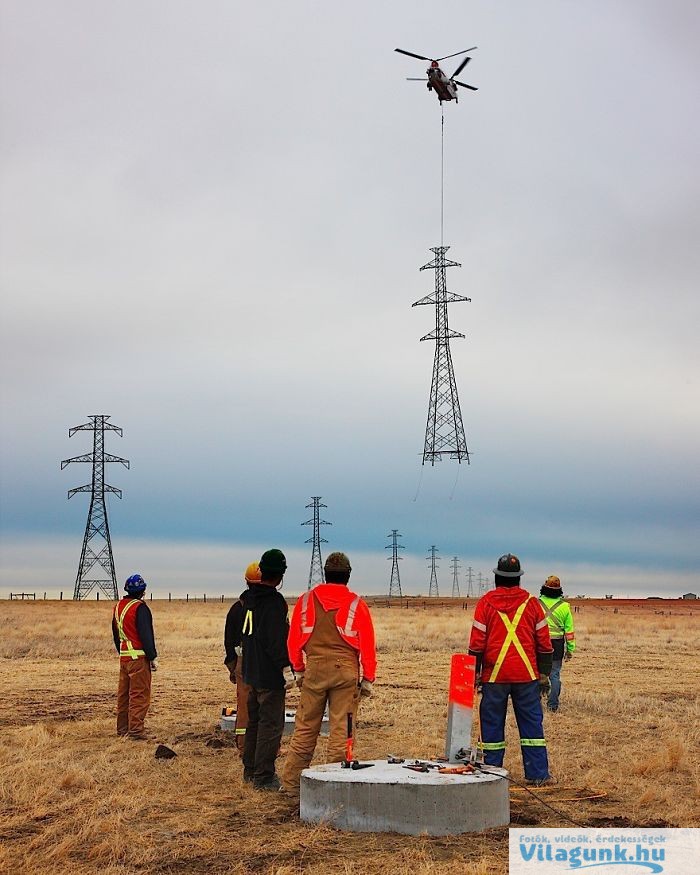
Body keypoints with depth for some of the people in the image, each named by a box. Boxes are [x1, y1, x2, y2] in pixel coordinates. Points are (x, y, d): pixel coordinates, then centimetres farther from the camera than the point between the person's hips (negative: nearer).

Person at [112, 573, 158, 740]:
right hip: (139, 657, -8)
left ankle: (122, 728, 22)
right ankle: (136, 730, -8)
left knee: (123, 694, 15)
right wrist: (153, 657, -13)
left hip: (123, 656, 8)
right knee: (139, 695, -5)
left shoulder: (118, 607, 13)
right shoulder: (140, 608, -14)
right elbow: (146, 634, -17)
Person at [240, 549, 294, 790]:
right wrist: (286, 668, -22)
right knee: (271, 724, -3)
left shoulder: (248, 597, 8)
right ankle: (264, 777, -2)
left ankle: (250, 770, 28)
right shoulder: (274, 600, -18)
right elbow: (277, 639, -23)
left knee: (254, 720, 19)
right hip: (270, 673, -9)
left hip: (252, 671, 9)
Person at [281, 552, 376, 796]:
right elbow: (367, 645, -1)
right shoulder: (356, 604, -2)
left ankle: (291, 782, 14)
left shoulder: (307, 600, 4)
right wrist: (368, 679, 7)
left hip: (314, 669, 2)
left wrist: (298, 670, 18)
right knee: (341, 729, 4)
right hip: (346, 671, -2)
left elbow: (294, 638, 9)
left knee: (305, 729, 10)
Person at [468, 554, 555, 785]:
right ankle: (538, 774, 7)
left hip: (494, 675, -1)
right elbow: (544, 642, 5)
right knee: (531, 723, 7)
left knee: (492, 725, 7)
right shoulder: (531, 603, 3)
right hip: (526, 676, 1)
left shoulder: (485, 602, -1)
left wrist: (475, 673, 5)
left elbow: (476, 642, -3)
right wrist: (544, 674, 11)